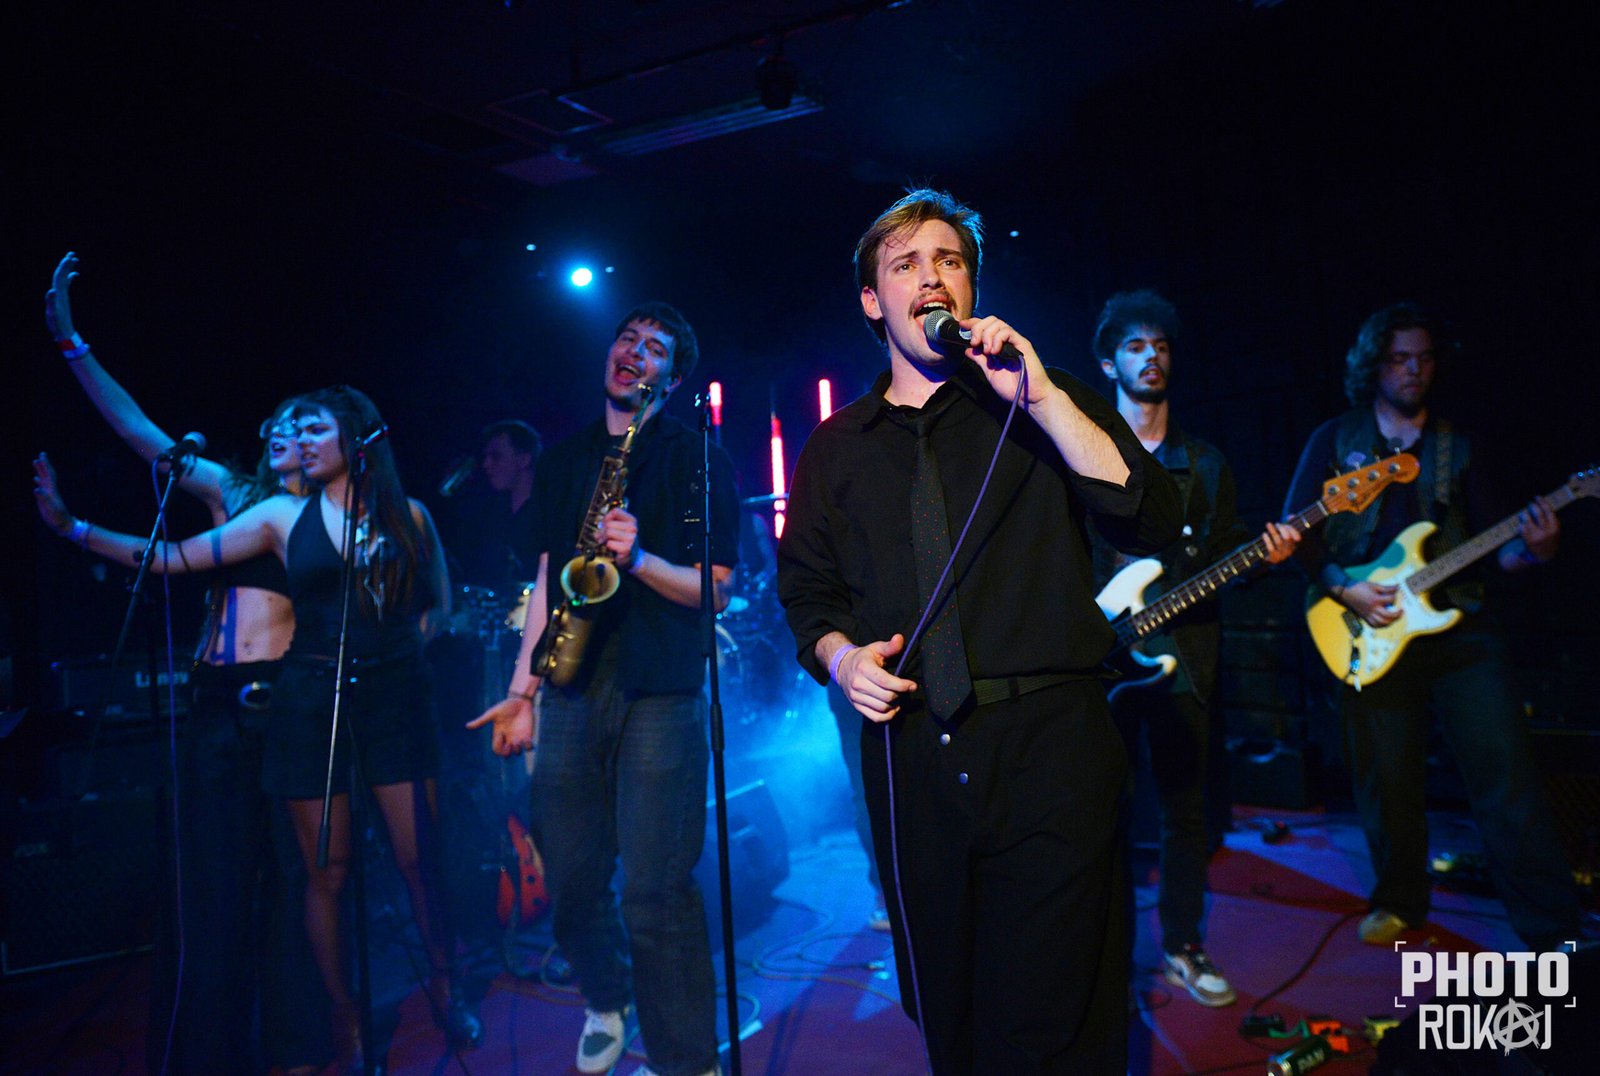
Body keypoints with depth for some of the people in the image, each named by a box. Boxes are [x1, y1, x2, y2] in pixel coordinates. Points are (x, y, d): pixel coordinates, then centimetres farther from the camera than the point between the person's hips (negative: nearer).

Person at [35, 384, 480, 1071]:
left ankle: (442, 991, 22)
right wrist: (70, 526, -5)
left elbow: (439, 604, 13)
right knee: (327, 872, 5)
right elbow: (174, 558, 0)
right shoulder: (285, 515, 3)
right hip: (312, 700, 1)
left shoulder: (408, 514, 4)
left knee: (417, 857, 1)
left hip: (394, 696, 0)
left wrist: (394, 647, -2)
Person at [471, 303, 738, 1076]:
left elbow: (715, 590, -4)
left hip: (659, 693, -4)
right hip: (571, 691, 5)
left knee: (655, 896, -6)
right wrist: (522, 688, 12)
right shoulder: (565, 461, 16)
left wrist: (638, 557, -20)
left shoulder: (696, 460, 2)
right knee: (571, 884, 11)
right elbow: (548, 576, 16)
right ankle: (606, 1002, 38)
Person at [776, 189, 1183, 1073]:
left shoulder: (1048, 406, 5)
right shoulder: (835, 449, 13)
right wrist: (840, 656, -4)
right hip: (908, 759, 3)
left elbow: (1152, 522, -9)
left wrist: (1043, 398, -16)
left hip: (1047, 744, -2)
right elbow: (806, 590, 17)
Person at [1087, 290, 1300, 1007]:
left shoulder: (1204, 463, 13)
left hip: (1184, 655, 3)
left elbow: (1222, 555, 10)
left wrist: (1265, 552, -10)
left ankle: (1182, 947, 23)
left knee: (1186, 806, 9)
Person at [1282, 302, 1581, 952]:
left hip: (1457, 623, 1)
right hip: (1371, 632, -1)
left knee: (1506, 771, -8)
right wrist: (1342, 588, -11)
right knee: (1388, 782, 4)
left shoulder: (1455, 446, 14)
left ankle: (1551, 928, 0)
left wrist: (1530, 549, -12)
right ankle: (1400, 903, 25)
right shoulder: (1335, 440, 8)